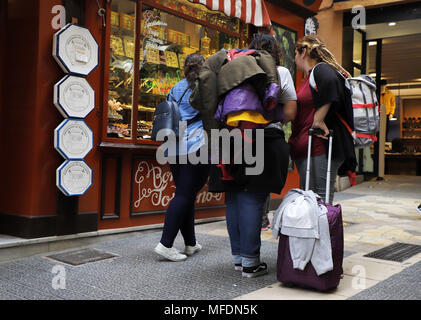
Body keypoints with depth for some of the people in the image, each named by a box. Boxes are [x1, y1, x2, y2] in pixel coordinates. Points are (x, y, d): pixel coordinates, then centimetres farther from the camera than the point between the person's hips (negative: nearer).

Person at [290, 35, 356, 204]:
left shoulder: (321, 69, -4)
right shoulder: (309, 77, 25)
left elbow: (330, 83, -28)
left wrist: (318, 121, -24)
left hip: (320, 148, -10)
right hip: (306, 150, 10)